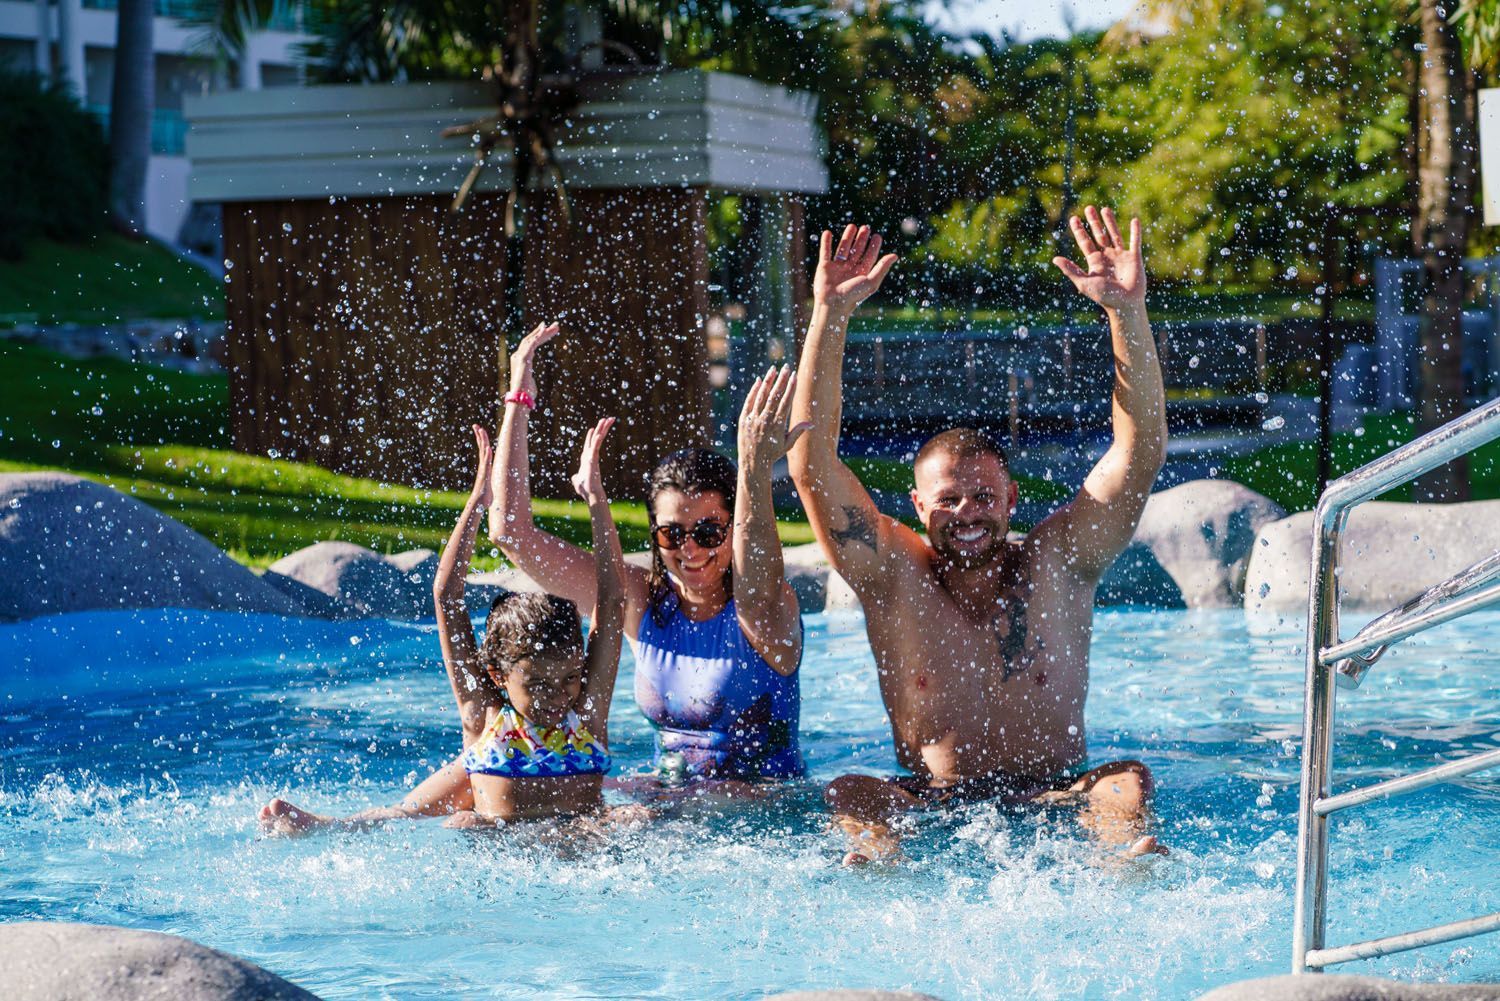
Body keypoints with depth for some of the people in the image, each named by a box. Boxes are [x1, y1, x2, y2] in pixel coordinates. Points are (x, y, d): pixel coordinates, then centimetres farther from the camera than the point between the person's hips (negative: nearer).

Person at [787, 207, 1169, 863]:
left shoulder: (1057, 564, 2)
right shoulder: (893, 575, 1)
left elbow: (1141, 451, -6)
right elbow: (811, 463, -8)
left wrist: (1127, 314, -17)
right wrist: (829, 318, -14)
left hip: (1057, 803, 1)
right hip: (932, 810, 0)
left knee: (1127, 785, -27)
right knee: (848, 796, -28)